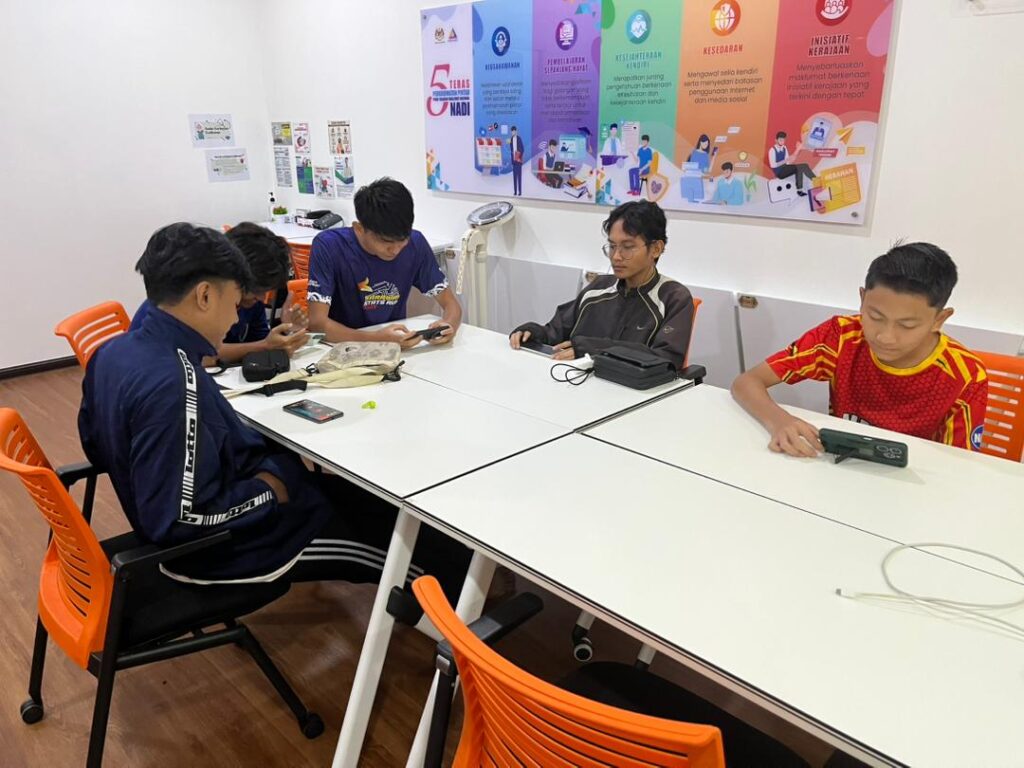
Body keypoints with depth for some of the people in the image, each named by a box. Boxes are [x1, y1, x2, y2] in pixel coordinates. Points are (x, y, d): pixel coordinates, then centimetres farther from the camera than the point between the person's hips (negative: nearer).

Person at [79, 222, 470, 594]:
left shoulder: (114, 351, -4)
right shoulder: (175, 385, -33)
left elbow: (99, 447, 11)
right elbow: (180, 520, -33)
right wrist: (266, 493, -16)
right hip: (217, 547, -9)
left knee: (343, 486, 20)